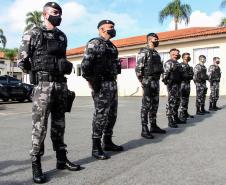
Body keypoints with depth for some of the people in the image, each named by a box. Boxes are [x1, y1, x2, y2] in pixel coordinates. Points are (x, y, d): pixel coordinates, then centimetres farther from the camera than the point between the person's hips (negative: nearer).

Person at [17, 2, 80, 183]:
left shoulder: (62, 36, 15)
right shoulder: (33, 34, -1)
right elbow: (22, 62, -1)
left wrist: (65, 68, 9)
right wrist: (38, 72, 5)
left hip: (61, 84, 6)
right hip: (43, 85, -5)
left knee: (59, 123, 11)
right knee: (40, 125, -5)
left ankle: (61, 159, 20)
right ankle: (36, 164, 4)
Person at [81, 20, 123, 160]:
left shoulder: (111, 46, 19)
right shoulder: (94, 43, -8)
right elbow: (85, 65, -17)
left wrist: (114, 82, 15)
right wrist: (92, 83, -15)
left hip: (113, 83, 9)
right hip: (101, 84, -9)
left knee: (112, 114, 13)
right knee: (101, 115, -7)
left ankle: (108, 142, 25)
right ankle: (96, 147, 1)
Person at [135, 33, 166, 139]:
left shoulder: (156, 53, 18)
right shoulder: (144, 52, -8)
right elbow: (138, 68, -14)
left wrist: (157, 80, 17)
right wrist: (142, 83, -17)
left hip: (156, 81, 9)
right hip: (148, 81, -8)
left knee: (155, 105, 11)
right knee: (146, 105, -6)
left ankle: (153, 126, 21)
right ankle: (144, 129, -2)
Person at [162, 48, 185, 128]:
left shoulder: (178, 64, 19)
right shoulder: (169, 63, -10)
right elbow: (165, 74, -18)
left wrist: (179, 84, 20)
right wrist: (167, 83, -20)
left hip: (178, 85, 10)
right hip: (172, 85, -10)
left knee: (177, 102, 14)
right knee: (171, 103, -8)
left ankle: (176, 118, 23)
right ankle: (170, 121, -5)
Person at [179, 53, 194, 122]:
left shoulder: (189, 66, 19)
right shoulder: (181, 65, -7)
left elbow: (191, 75, 18)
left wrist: (190, 76, -4)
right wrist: (189, 76, -10)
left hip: (188, 84, 9)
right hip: (183, 84, -9)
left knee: (186, 100, 11)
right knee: (182, 100, -10)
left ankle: (185, 113, 18)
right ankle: (181, 114, -8)